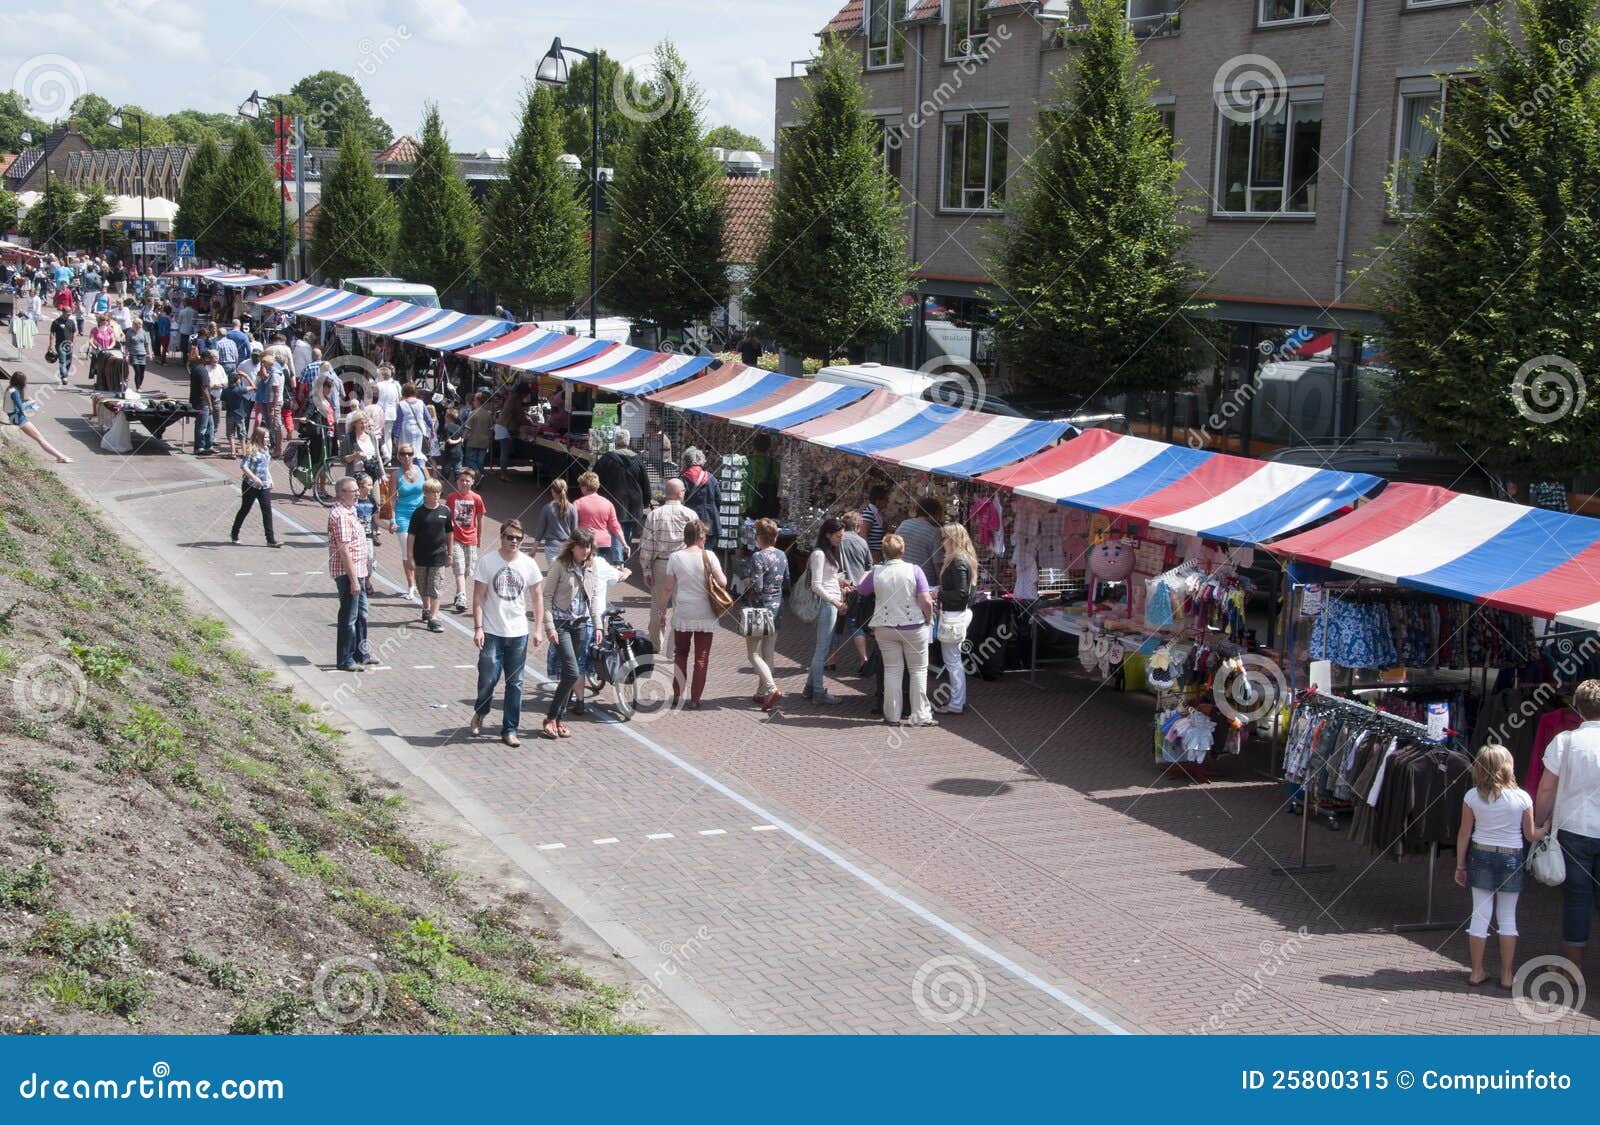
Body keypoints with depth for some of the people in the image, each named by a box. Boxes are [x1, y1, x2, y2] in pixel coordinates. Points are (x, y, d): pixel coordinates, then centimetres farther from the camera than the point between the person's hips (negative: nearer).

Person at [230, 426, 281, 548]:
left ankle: (271, 540, -4)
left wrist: (270, 479, 15)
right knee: (245, 510, 8)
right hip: (250, 486, -6)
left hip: (264, 486, 6)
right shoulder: (251, 450, -12)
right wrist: (254, 478, -27)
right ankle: (234, 534, 27)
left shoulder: (265, 450, 11)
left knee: (267, 511, -3)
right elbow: (243, 466, -19)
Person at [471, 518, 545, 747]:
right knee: (488, 678, -4)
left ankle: (509, 730, 14)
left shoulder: (528, 564, 3)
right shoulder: (487, 562, -4)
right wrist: (478, 628, -11)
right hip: (492, 633, -2)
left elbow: (538, 598, 9)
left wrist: (538, 629, 3)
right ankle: (480, 713, 27)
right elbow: (478, 598, -4)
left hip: (519, 633, 3)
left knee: (515, 684, 5)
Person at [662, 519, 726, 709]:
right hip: (705, 616, -1)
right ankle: (695, 699, 9)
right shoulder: (708, 556, -8)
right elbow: (723, 582, -10)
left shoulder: (675, 557, -4)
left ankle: (677, 695, 15)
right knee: (701, 658, 8)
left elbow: (668, 588, -2)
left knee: (680, 654, 19)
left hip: (682, 615, 1)